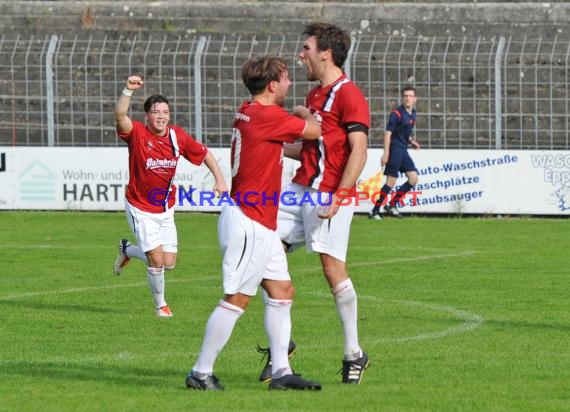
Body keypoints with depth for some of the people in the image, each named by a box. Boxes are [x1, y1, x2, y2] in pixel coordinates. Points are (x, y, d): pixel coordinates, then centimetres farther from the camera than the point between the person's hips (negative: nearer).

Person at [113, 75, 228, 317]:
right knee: (157, 260, -10)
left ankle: (127, 250, 33)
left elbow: (204, 154, 9)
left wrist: (220, 179, 0)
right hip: (141, 209, -5)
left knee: (169, 263, 4)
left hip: (166, 210, 5)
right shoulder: (137, 133, -17)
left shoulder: (177, 136, -5)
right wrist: (128, 91, -51)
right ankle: (160, 304, 17)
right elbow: (120, 115, -37)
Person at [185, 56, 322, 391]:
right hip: (249, 222, -10)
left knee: (282, 291, 10)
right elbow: (313, 131, -10)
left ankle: (281, 371, 10)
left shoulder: (249, 113, 11)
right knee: (237, 299, -6)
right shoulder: (266, 115, -18)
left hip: (260, 224, 10)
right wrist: (304, 113, 12)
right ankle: (201, 373, -1)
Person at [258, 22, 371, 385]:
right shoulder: (314, 96, 18)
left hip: (330, 194, -9)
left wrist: (337, 197, -23)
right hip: (301, 189, 9)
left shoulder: (349, 96, -10)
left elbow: (359, 151, -17)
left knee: (333, 268, -8)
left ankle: (354, 354, 3)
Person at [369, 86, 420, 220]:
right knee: (391, 181, -8)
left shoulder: (412, 114, 13)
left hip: (404, 151, 8)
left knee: (413, 179, 3)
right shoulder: (397, 113, -12)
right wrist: (386, 153, -21)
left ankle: (392, 205, 12)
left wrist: (411, 141, 8)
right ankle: (375, 211, 0)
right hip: (395, 149, -8)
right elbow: (388, 132, -16)